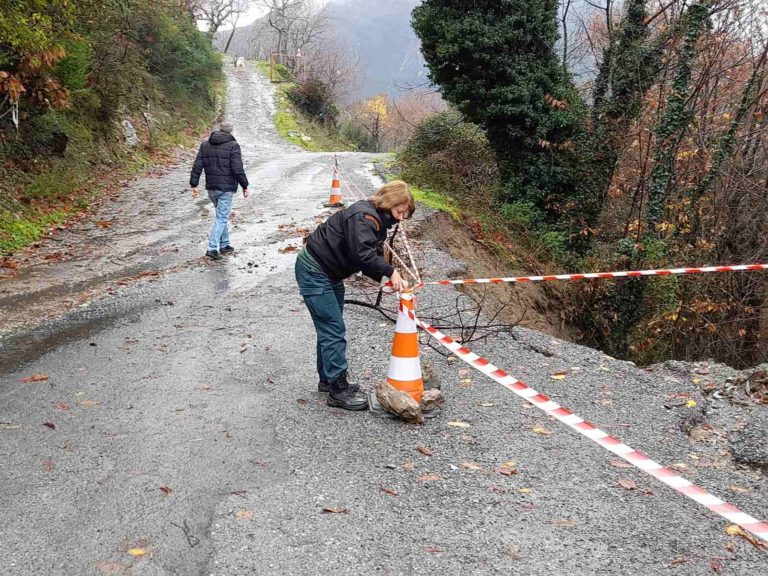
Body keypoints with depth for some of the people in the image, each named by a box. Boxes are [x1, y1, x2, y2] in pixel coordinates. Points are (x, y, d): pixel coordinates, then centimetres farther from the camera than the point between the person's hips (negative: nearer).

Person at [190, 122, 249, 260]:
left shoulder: (205, 145, 8)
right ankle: (212, 248, -11)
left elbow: (197, 166, 4)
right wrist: (245, 186, -7)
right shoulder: (233, 146, -9)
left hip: (211, 188, 6)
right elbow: (238, 169, -15)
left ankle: (224, 245, 26)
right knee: (222, 217, -3)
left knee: (222, 216, 20)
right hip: (226, 187, -6)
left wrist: (194, 184, 7)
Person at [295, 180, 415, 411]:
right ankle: (339, 390, -4)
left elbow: (373, 258, 7)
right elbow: (362, 254, -34)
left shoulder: (377, 220, 11)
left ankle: (328, 379, 31)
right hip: (313, 272, -11)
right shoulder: (363, 215, -22)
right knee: (334, 330, -9)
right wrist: (390, 272, -26)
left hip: (329, 275, 11)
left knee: (330, 329, 18)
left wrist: (388, 279, -9)